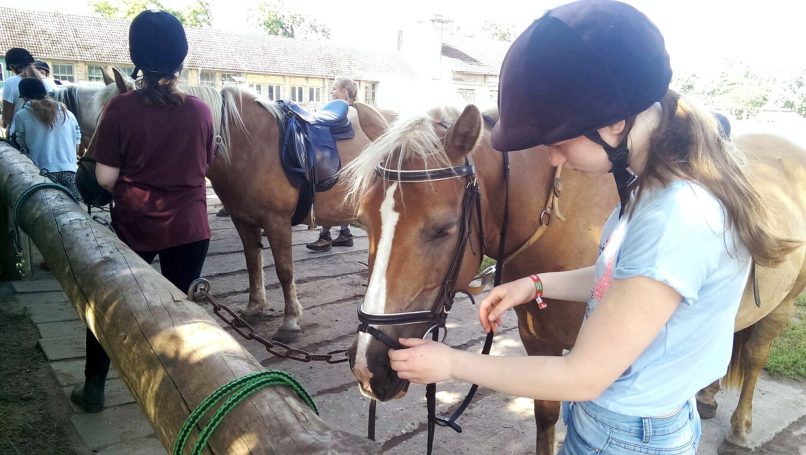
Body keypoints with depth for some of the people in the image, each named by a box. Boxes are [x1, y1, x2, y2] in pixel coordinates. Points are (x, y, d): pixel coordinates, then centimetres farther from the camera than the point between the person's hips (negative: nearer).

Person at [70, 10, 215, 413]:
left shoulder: (120, 109, -11)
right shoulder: (200, 111, -6)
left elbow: (105, 177, -8)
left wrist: (129, 191, 12)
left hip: (132, 225, -1)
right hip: (188, 227, 1)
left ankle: (93, 389, 30)